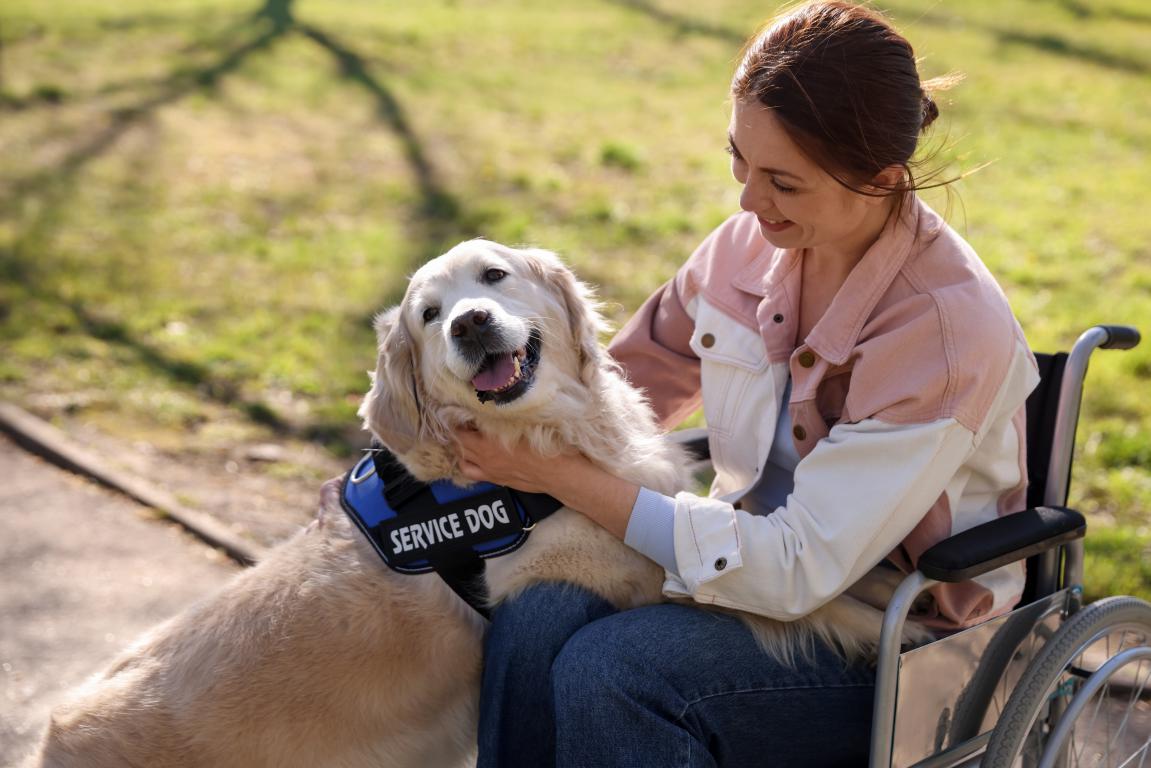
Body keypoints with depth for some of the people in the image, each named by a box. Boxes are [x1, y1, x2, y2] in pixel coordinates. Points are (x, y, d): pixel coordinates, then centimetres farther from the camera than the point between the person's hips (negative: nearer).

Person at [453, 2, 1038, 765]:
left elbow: (799, 570, -25)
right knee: (534, 616, -21)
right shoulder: (749, 246, -4)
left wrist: (569, 476, -25)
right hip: (764, 559, 6)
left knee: (606, 670, -28)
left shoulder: (950, 326, -24)